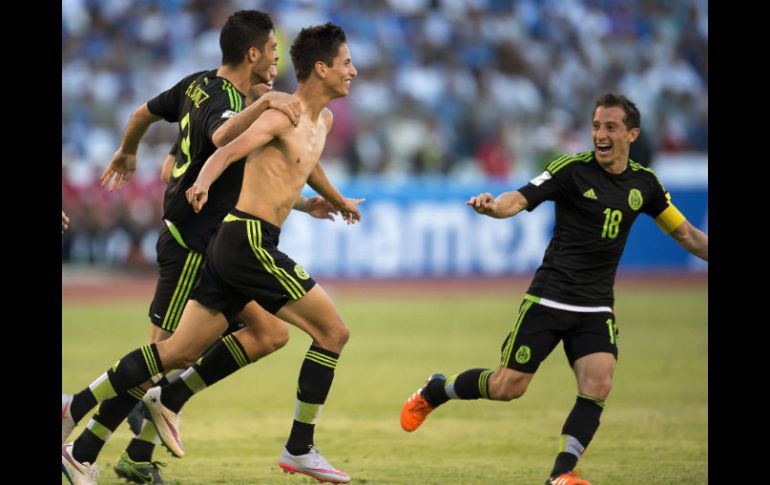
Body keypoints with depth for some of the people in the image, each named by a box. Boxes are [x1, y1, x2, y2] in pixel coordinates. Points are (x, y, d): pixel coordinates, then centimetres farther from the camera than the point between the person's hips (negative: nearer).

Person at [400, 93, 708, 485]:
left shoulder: (644, 183, 6)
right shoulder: (572, 169, -9)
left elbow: (686, 234, 17)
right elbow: (519, 200, -20)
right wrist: (493, 206, -41)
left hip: (596, 309, 4)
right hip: (548, 300, -4)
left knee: (597, 386, -18)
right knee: (507, 386, -2)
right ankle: (434, 391, 24)